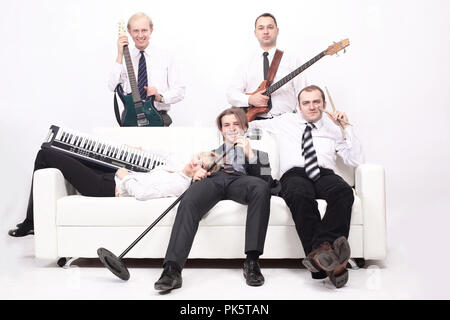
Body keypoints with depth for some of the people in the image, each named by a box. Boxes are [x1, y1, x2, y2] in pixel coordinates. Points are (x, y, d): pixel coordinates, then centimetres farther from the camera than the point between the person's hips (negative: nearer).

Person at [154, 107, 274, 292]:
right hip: (212, 180, 1)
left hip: (240, 180, -1)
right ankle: (172, 269, -46)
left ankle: (252, 261, -38)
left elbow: (266, 180, 14)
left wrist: (250, 154, 2)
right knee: (188, 202, -36)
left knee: (261, 187, -38)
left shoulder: (258, 154, 31)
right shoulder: (211, 154, 38)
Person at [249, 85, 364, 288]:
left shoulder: (332, 128, 25)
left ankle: (320, 251, -49)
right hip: (294, 174, -1)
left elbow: (356, 161, 14)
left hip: (325, 175, 1)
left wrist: (346, 128, 10)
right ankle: (324, 261, -47)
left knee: (344, 192, -36)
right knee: (301, 195, -40)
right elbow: (251, 124, 40)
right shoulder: (286, 122, 27)